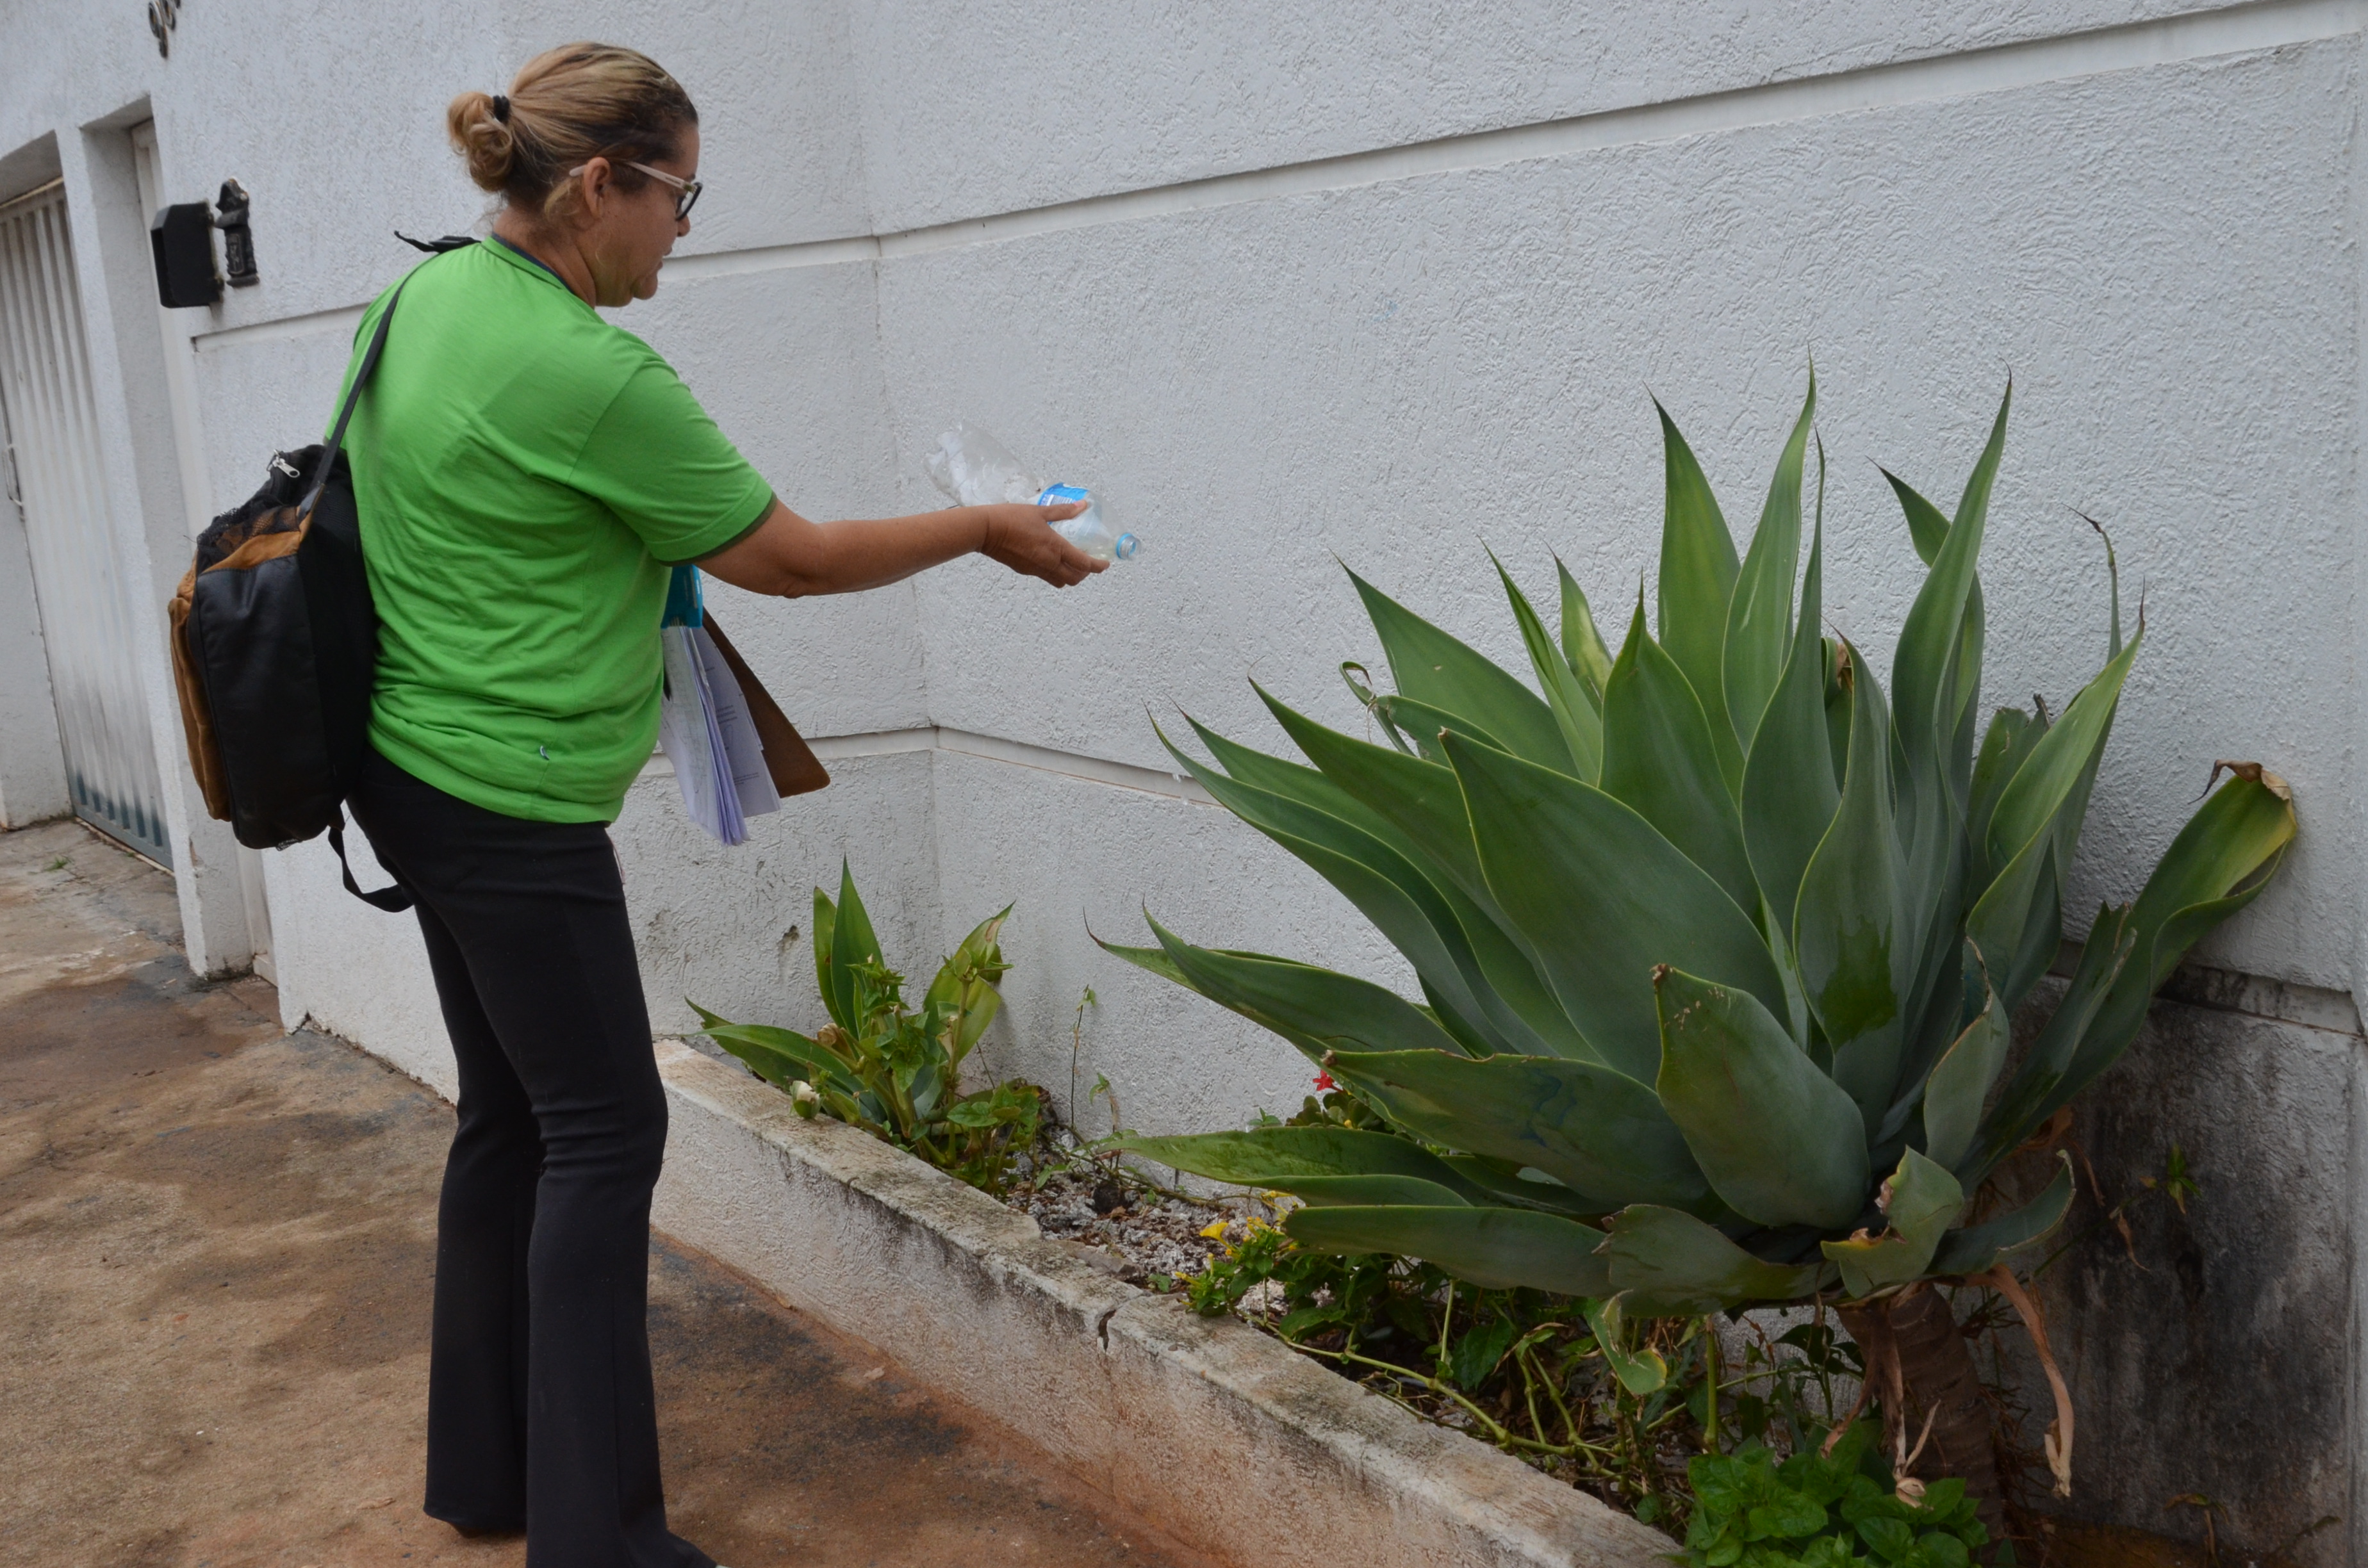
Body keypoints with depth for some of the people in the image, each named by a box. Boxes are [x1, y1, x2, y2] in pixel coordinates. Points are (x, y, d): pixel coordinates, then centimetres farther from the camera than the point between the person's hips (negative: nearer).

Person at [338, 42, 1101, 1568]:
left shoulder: (422, 298, 6)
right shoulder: (593, 377, -22)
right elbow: (795, 560, -13)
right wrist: (990, 529, -1)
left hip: (410, 769, 10)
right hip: (510, 804, -10)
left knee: (509, 1110, 17)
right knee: (603, 1131, -1)